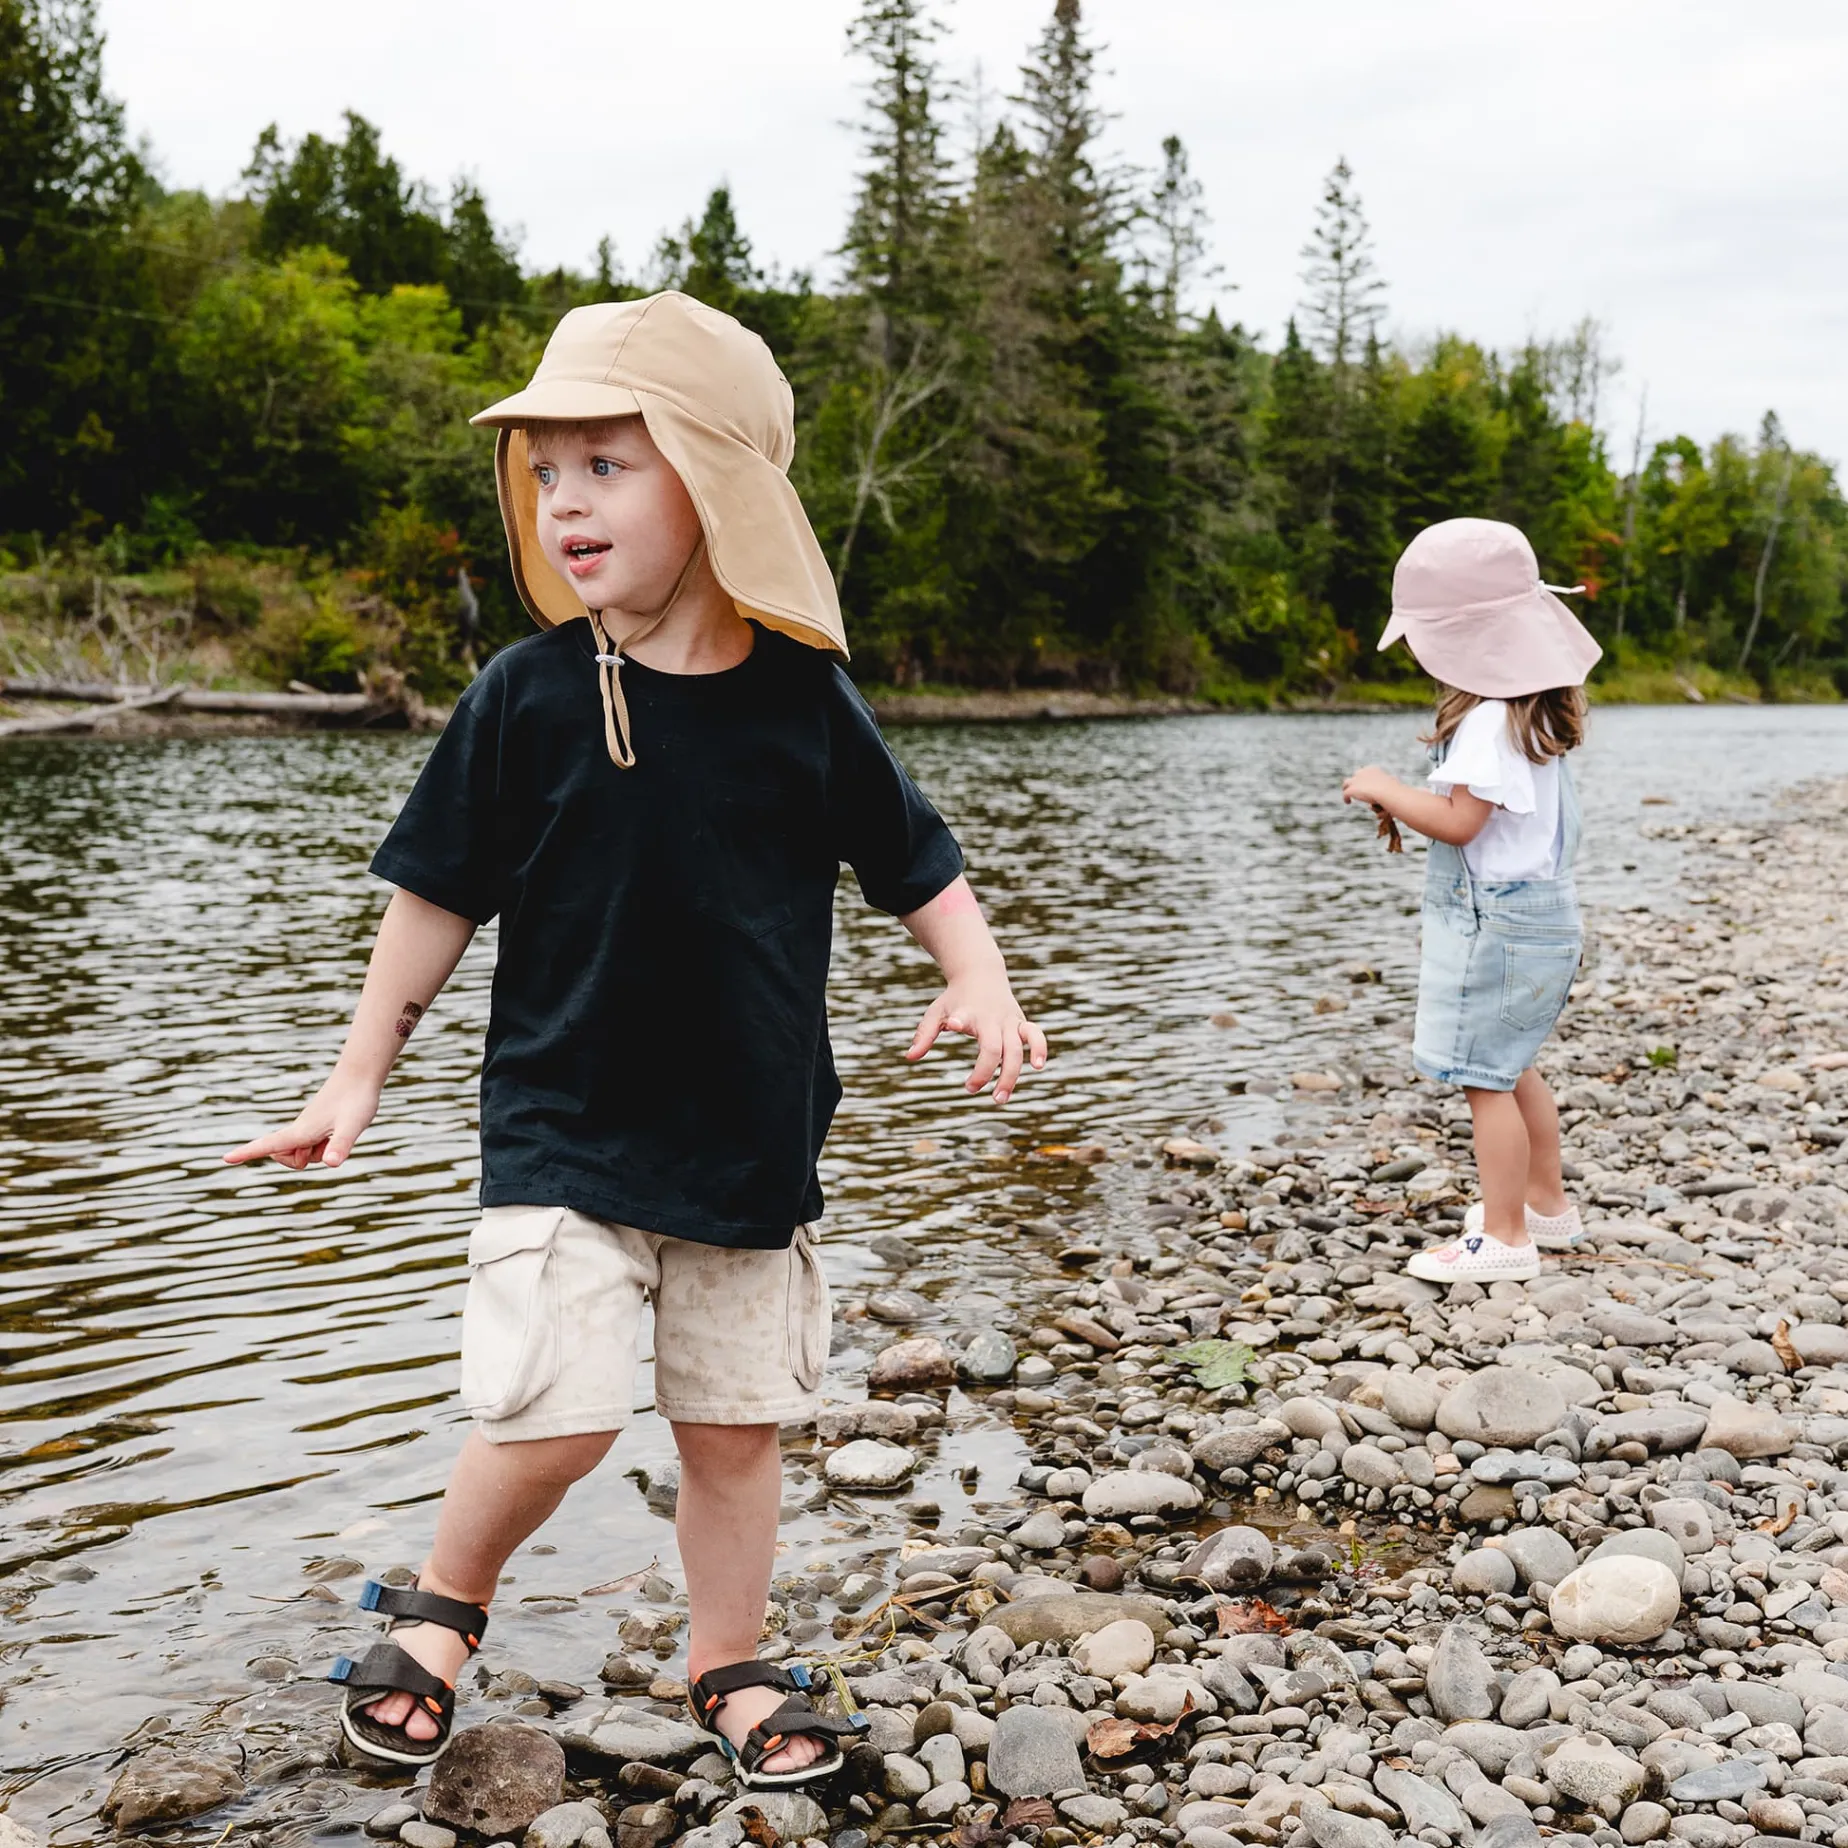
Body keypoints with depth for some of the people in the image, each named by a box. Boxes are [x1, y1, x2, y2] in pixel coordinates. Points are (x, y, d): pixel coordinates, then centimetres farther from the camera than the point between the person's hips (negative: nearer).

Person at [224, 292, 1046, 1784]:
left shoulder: (803, 696, -4)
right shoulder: (530, 694, -7)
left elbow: (918, 864, 6)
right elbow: (439, 893, 2)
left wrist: (980, 985, -11)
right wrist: (360, 1075, 4)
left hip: (754, 1140, 2)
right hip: (563, 1130, -2)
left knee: (736, 1422, 11)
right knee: (557, 1412, -12)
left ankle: (731, 1665, 32)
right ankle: (443, 1603, 18)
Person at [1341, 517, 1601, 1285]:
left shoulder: (1491, 723, -21)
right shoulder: (1527, 712, 11)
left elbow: (1459, 820, -25)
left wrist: (1386, 790, -12)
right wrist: (1406, 802, 10)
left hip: (1497, 921, -11)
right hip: (1533, 909, 11)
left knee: (1486, 1077, -4)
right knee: (1510, 1069, 22)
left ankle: (1504, 1237, 3)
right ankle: (1547, 1203, 35)